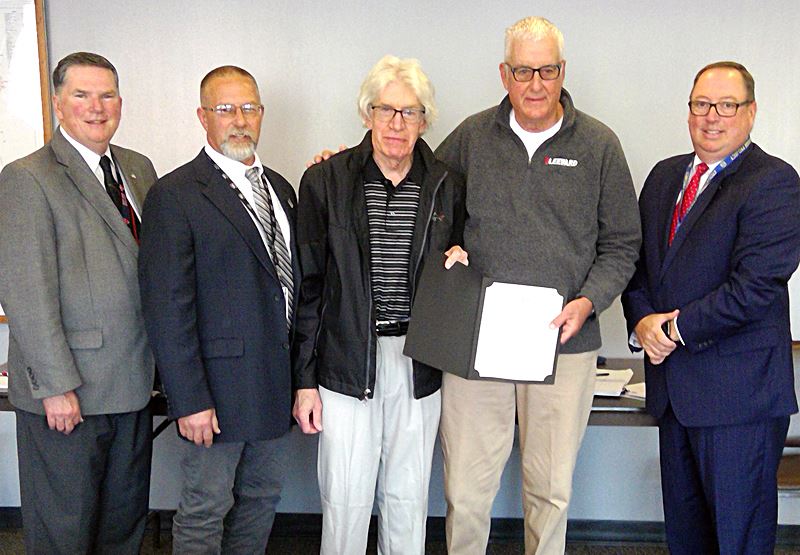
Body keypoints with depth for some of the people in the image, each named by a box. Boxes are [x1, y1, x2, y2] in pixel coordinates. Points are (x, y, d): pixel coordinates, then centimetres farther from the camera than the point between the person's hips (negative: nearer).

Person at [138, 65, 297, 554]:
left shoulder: (279, 187, 11)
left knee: (262, 497, 19)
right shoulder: (175, 195, -11)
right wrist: (189, 400, -18)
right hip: (219, 383, -6)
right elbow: (167, 308, -15)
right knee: (206, 510, 7)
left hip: (277, 381, 7)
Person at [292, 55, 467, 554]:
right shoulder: (326, 181, -2)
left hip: (419, 363, 2)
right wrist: (305, 378, -2)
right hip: (347, 362, -2)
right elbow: (308, 283, -1)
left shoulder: (447, 186, 4)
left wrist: (458, 265, -8)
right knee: (345, 498, 5)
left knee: (409, 497, 13)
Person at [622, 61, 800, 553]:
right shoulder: (665, 175, 13)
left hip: (740, 392, -6)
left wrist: (678, 328, -15)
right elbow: (637, 259, 12)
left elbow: (757, 284, -19)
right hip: (673, 385, 7)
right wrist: (642, 321, -5)